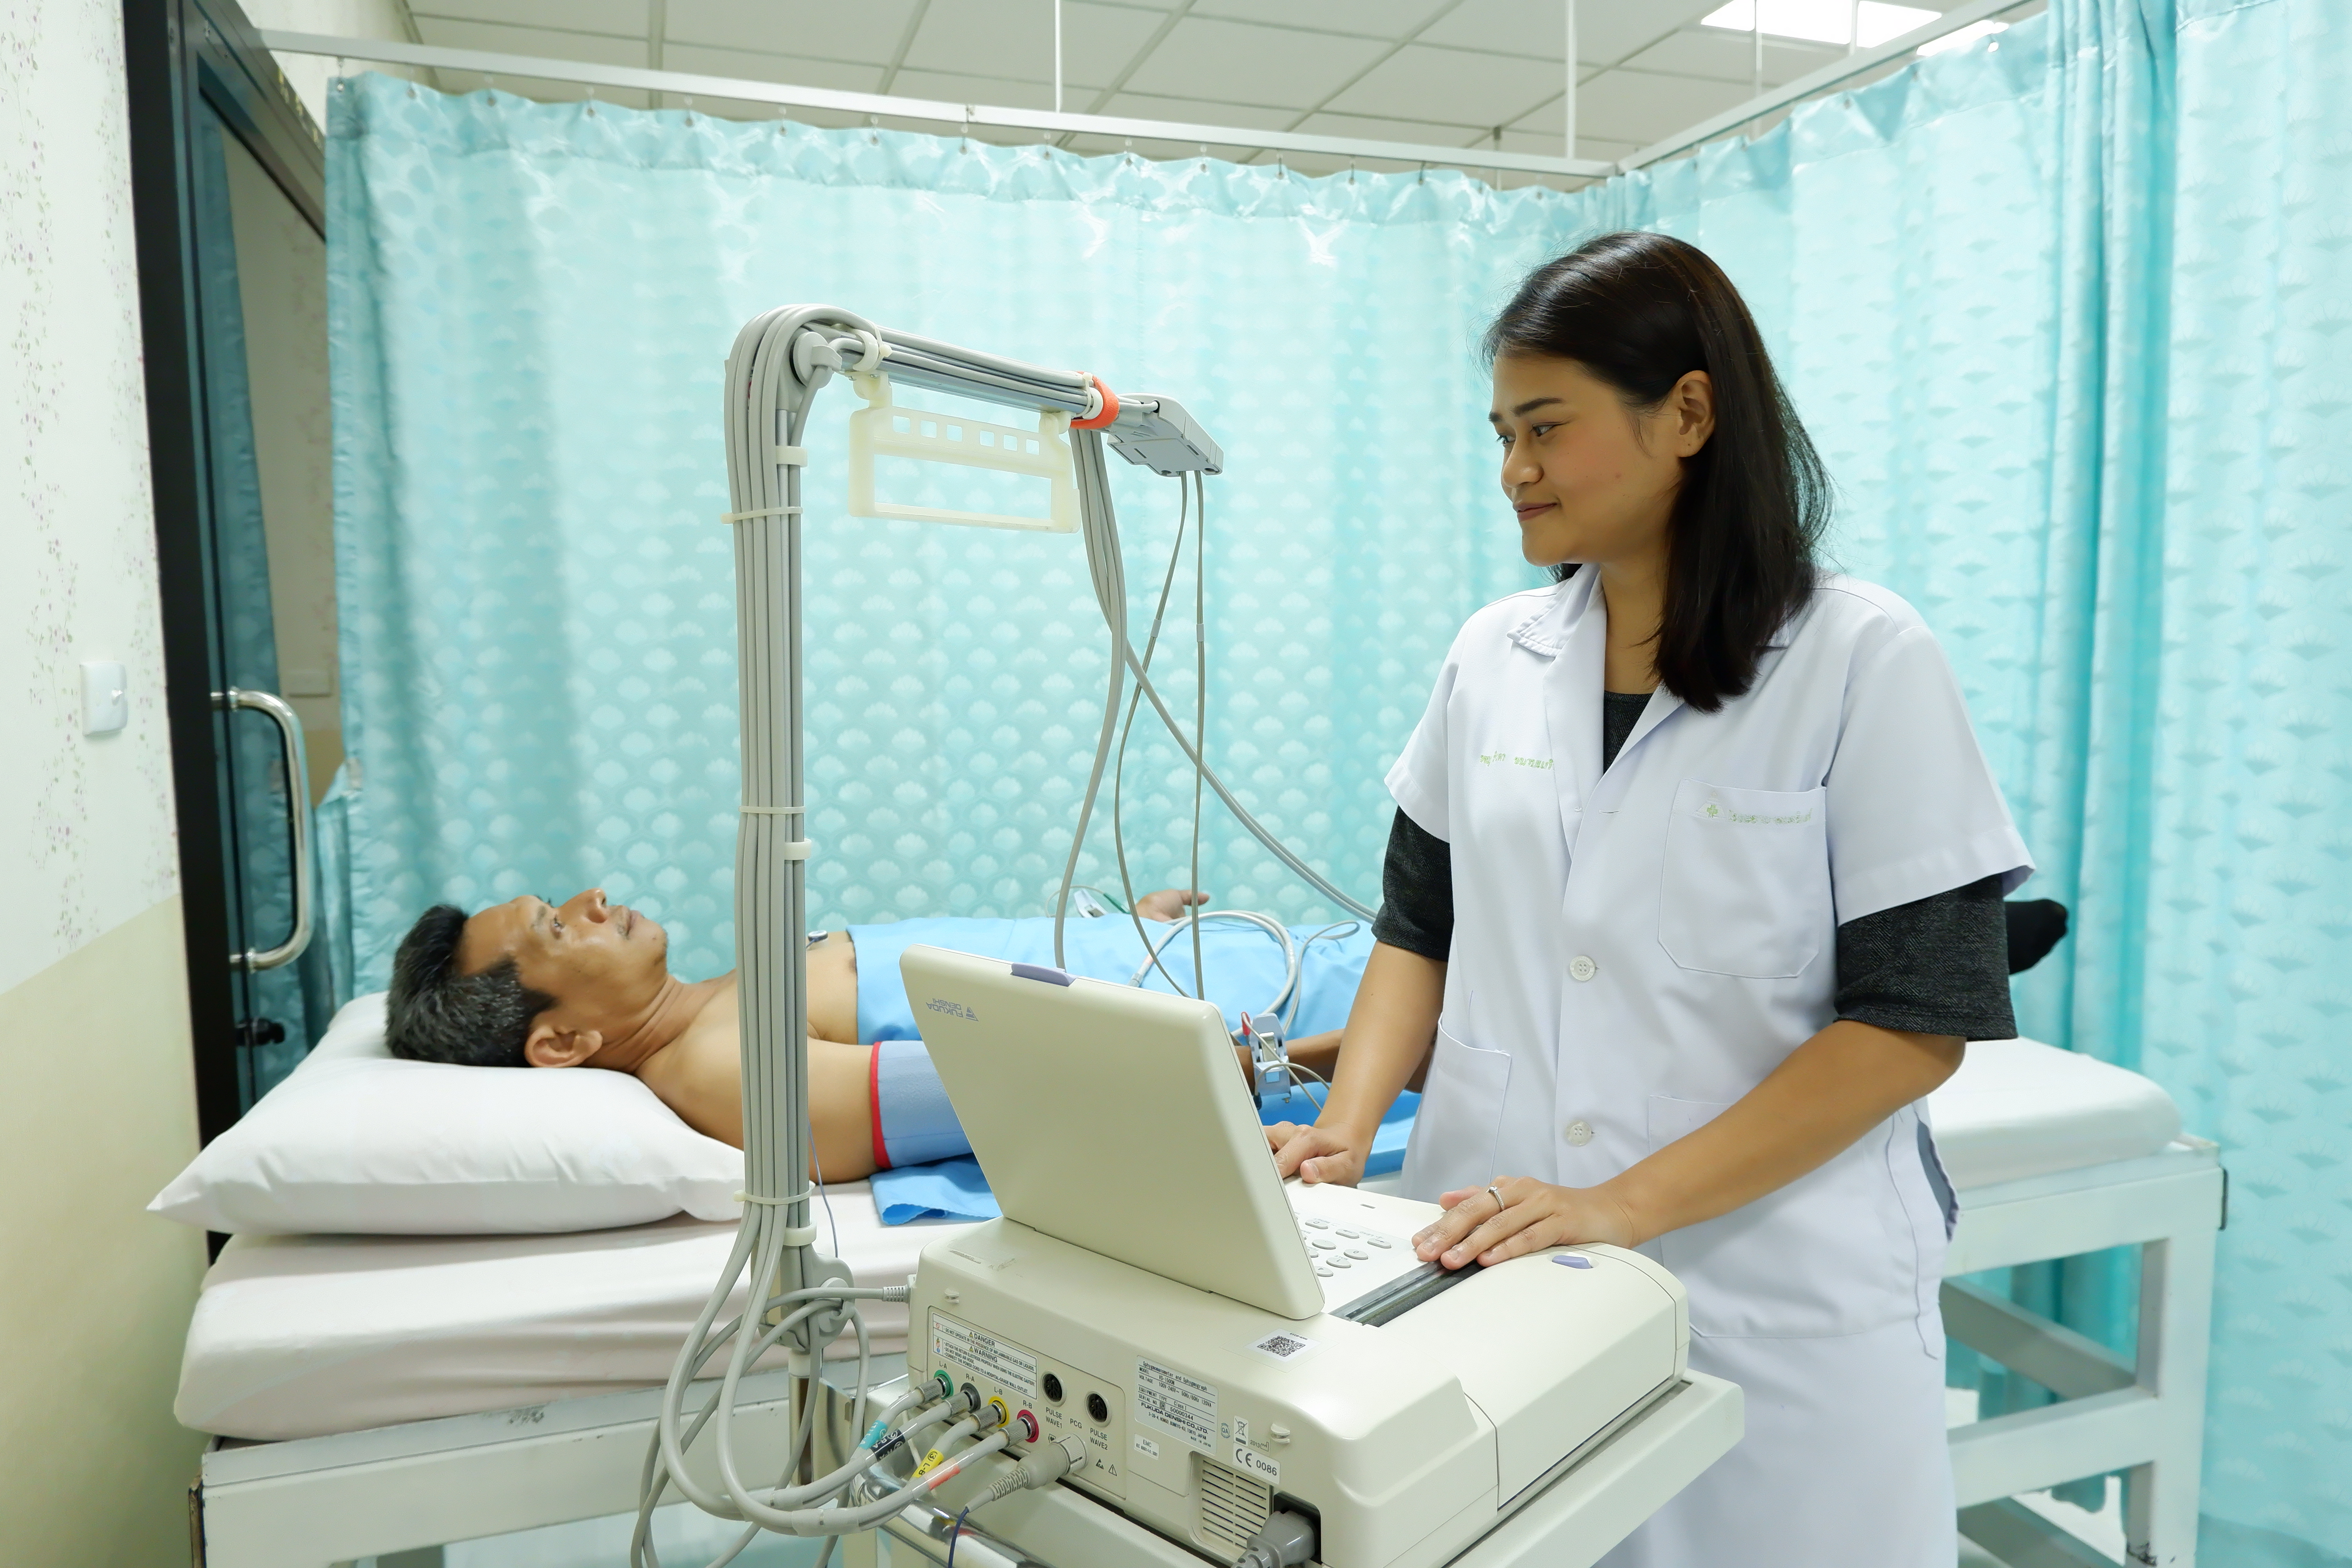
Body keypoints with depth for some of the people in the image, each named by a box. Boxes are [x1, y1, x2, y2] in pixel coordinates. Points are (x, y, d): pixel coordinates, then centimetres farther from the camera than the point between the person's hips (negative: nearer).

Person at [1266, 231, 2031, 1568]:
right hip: (1494, 1264, 4)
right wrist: (1350, 1127, -7)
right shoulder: (1495, 656, 4)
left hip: (1772, 1297, -3)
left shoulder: (1864, 661, -10)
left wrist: (1626, 1205, -20)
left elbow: (1916, 1017, -13)